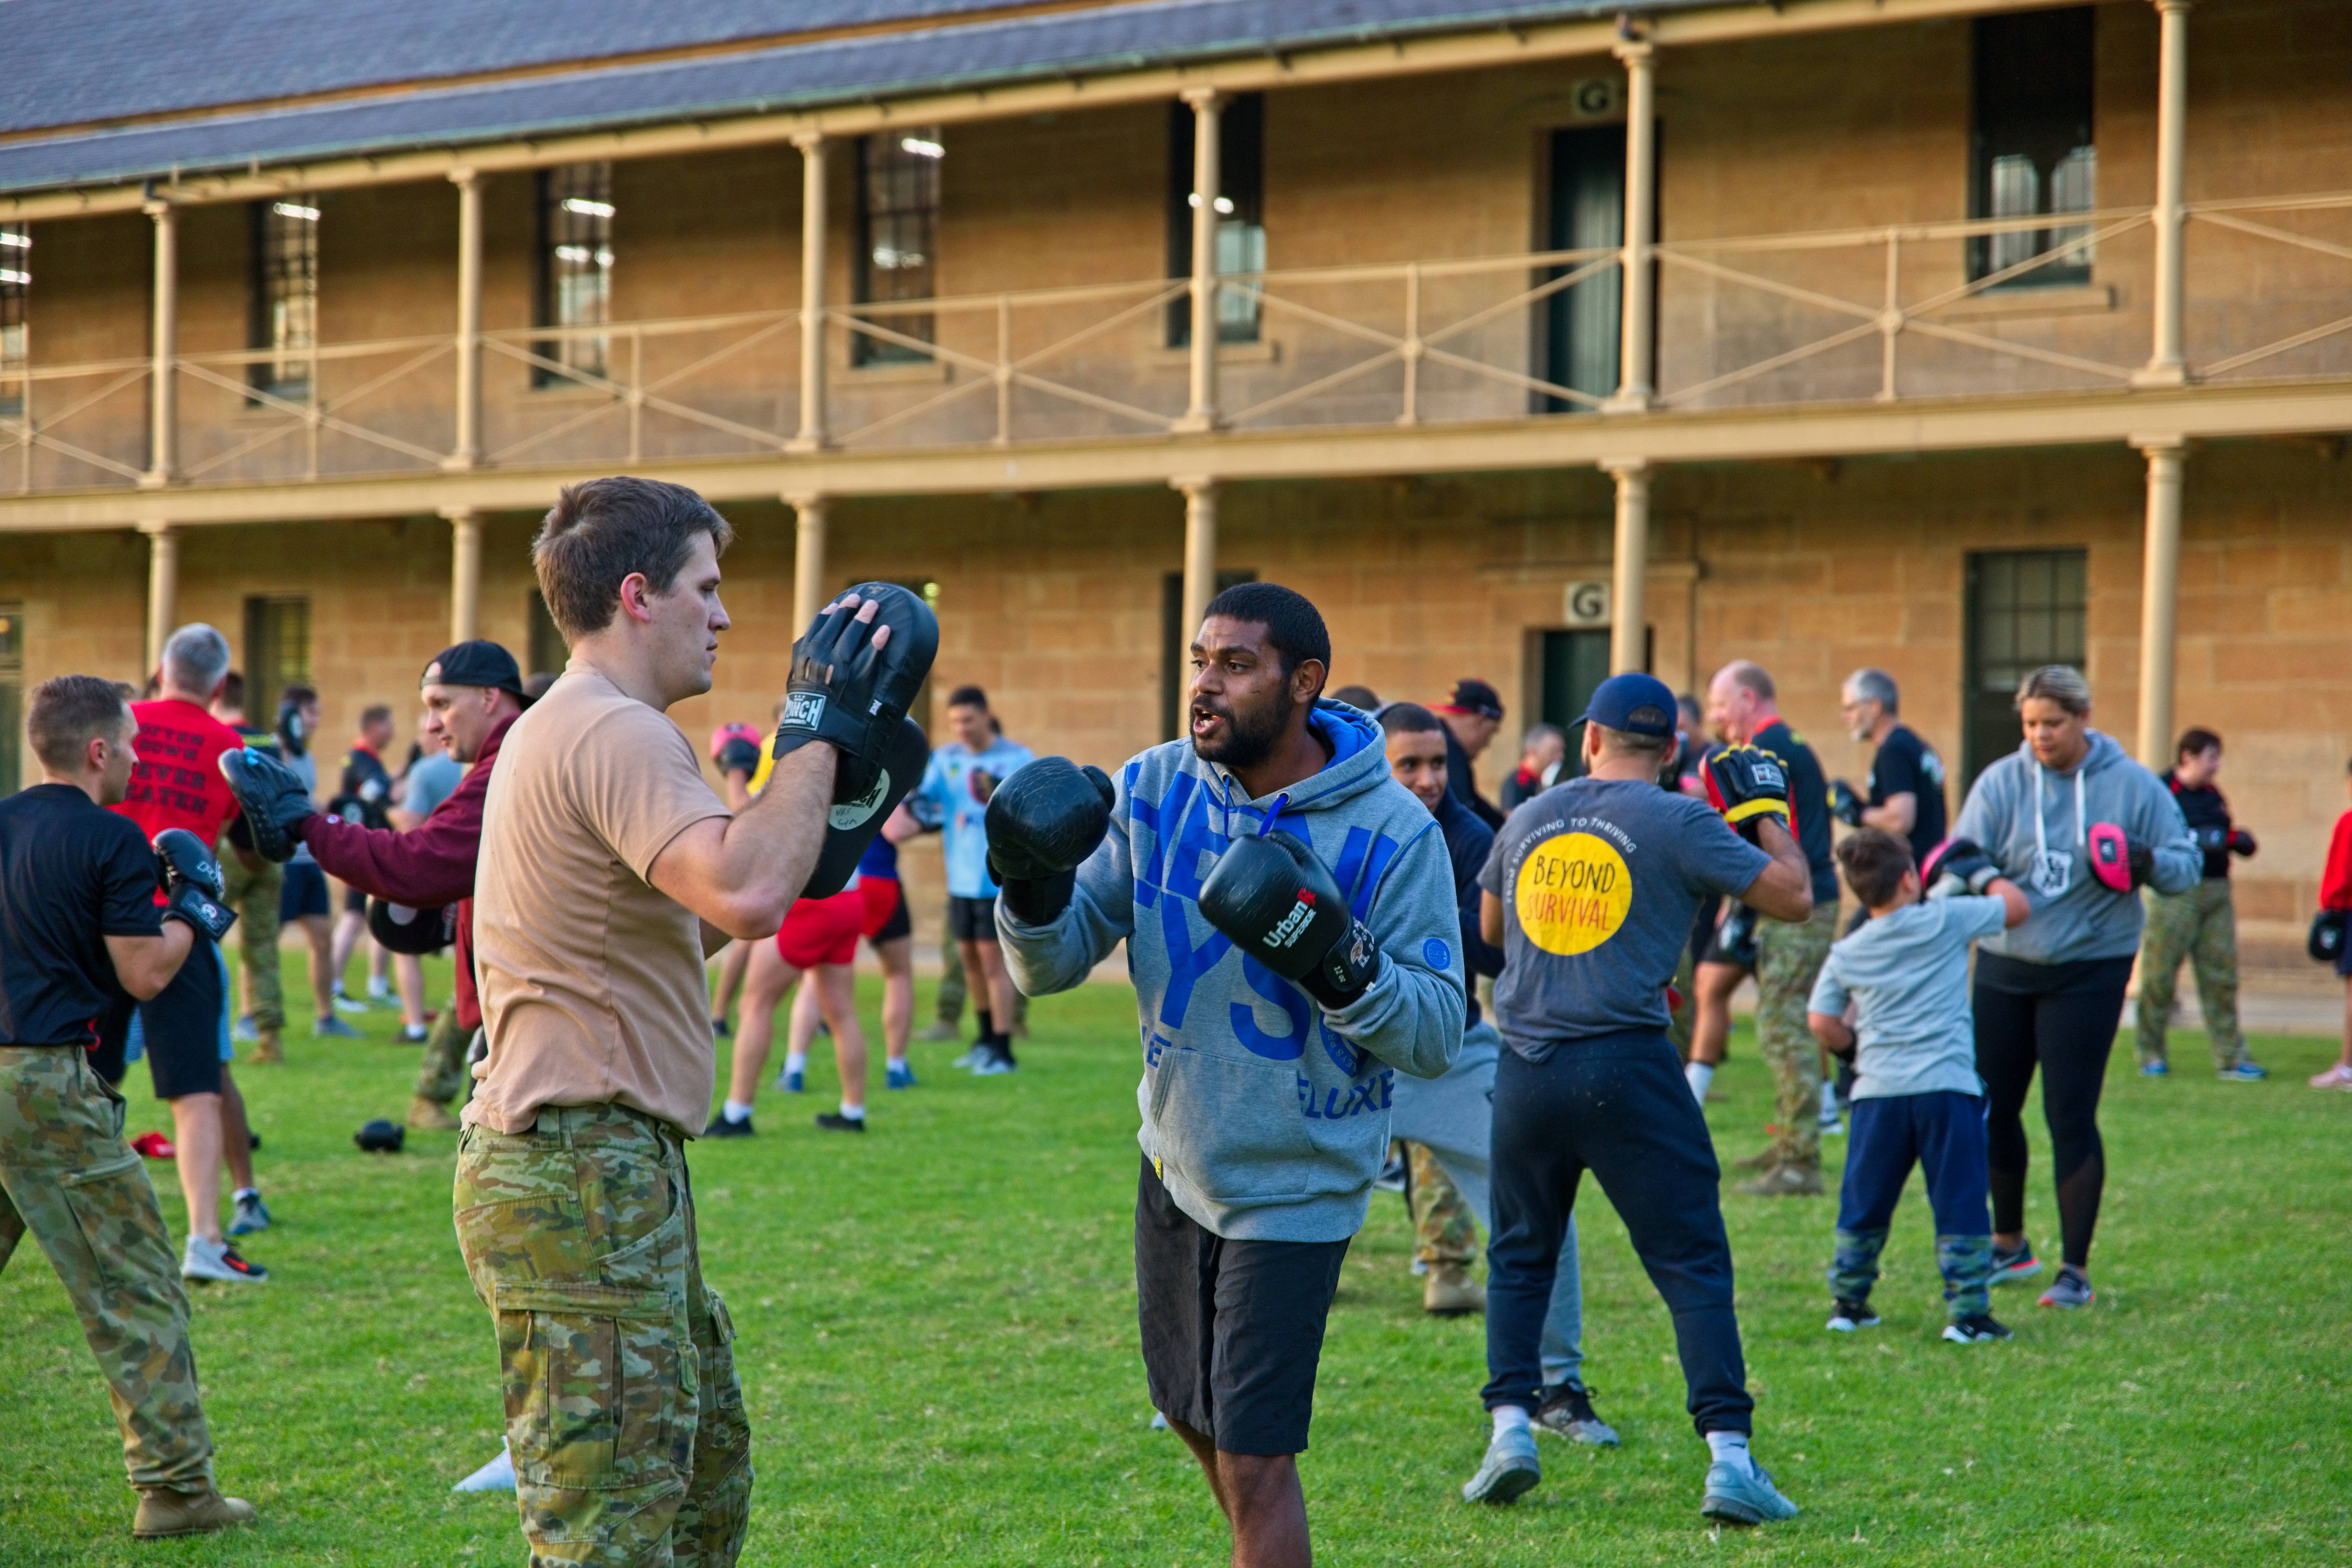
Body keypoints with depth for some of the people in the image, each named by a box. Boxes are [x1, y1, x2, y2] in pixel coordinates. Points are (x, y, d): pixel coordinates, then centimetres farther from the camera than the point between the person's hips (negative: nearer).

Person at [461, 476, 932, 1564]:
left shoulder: (569, 731, 18)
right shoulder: (614, 732, -16)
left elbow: (694, 910, 26)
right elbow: (745, 896, -32)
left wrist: (821, 814, 20)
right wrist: (820, 737, -19)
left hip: (616, 1179, 11)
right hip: (586, 1180, -11)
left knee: (704, 1475, 23)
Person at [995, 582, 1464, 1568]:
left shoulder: (1393, 832, -16)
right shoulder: (1153, 789, -5)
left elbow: (1437, 1035, -17)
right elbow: (1052, 967, -5)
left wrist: (1337, 962, -32)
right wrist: (1034, 892, -26)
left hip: (1296, 1186, -5)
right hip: (1177, 1162, 5)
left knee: (1253, 1459, -7)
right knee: (1195, 1416, 21)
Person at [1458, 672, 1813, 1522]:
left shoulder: (1529, 818, 11)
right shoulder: (1678, 822, -4)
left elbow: (1490, 925, 26)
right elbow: (1792, 896, -3)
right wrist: (1767, 810, 12)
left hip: (1527, 1068, 4)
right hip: (1626, 1068, -4)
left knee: (1520, 1256, 18)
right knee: (1693, 1263, 0)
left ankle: (1511, 1426, 8)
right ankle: (1729, 1455, -7)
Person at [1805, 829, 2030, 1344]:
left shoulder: (1846, 953, 7)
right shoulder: (1945, 921, -2)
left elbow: (1820, 1021, 6)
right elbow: (2017, 907, 7)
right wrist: (1981, 874, 22)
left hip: (1877, 1091, 3)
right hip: (1946, 1086, -3)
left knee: (1864, 1205, 15)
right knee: (1960, 1204, 1)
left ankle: (1848, 1302, 23)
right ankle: (1968, 1311, -3)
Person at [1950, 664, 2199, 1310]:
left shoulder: (2133, 786, -4)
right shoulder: (2000, 783, -2)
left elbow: (2187, 864, 0)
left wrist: (2147, 861, -22)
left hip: (2089, 971, -3)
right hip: (2005, 966, 3)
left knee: (2071, 1118, -7)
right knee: (1992, 1109, 10)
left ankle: (2076, 1270, 3)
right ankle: (2010, 1246, 31)